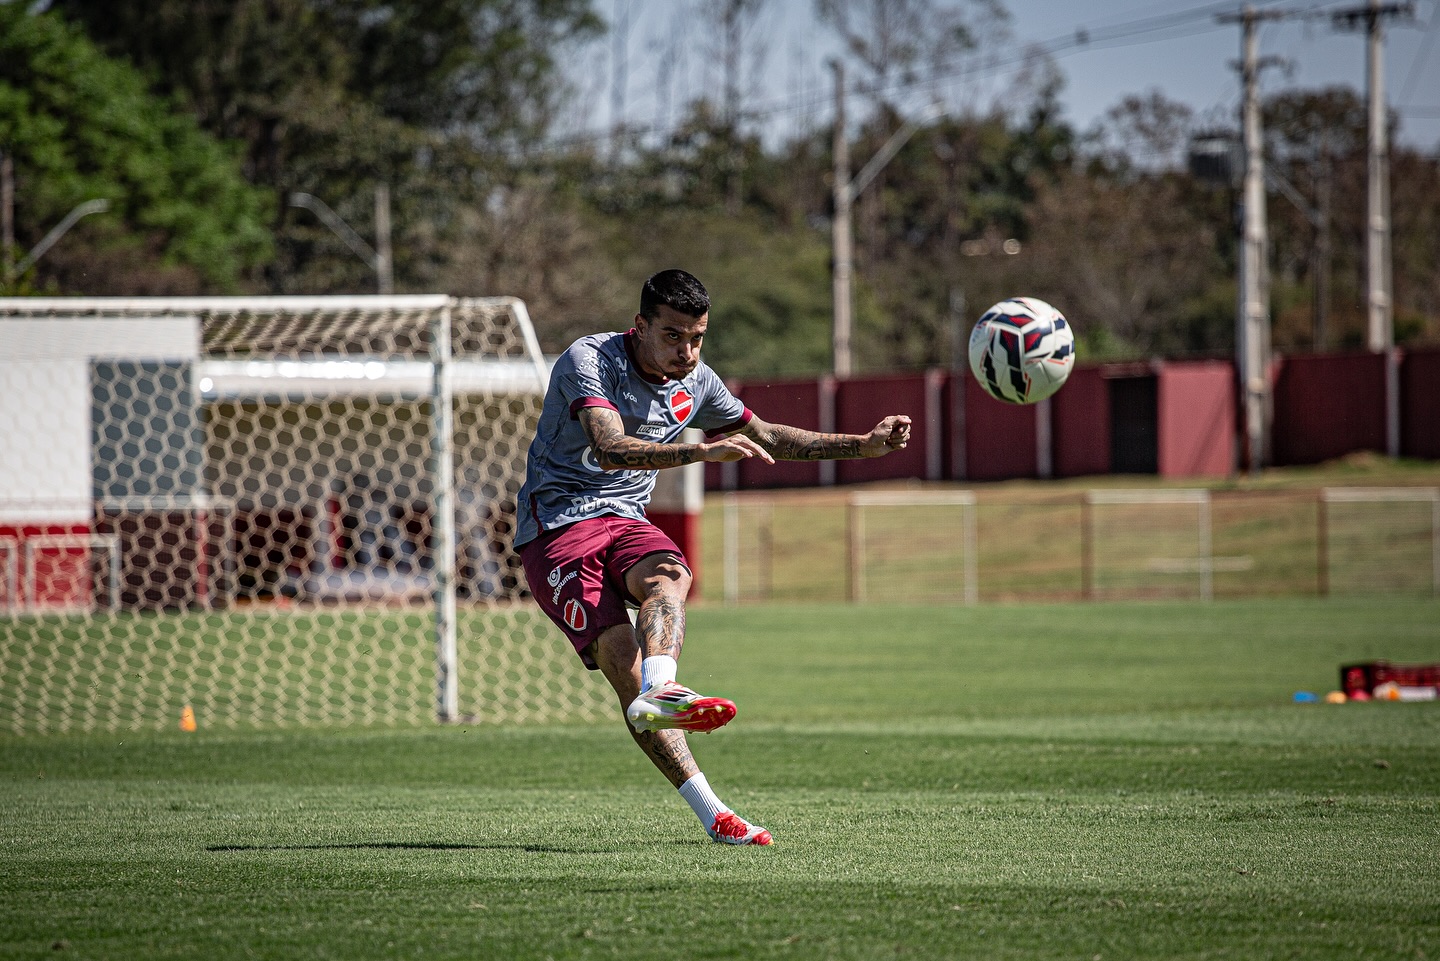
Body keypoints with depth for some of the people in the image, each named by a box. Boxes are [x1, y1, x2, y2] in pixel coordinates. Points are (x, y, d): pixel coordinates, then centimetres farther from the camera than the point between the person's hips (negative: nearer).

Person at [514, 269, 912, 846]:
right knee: (622, 659, -23)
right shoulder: (587, 360, -14)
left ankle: (656, 695, -60)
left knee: (668, 576, -32)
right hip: (556, 525, -6)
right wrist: (702, 452, -41)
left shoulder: (695, 383, 9)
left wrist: (863, 445, 17)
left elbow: (765, 438, 23)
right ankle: (709, 812, -33)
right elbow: (610, 449, -30)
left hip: (626, 520, 6)